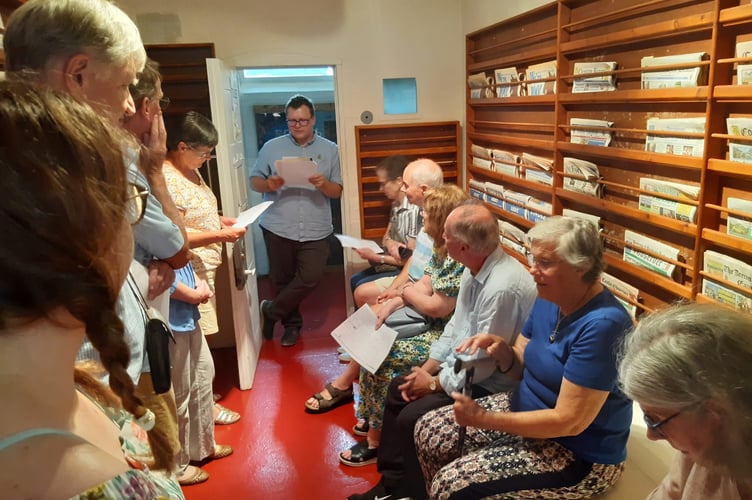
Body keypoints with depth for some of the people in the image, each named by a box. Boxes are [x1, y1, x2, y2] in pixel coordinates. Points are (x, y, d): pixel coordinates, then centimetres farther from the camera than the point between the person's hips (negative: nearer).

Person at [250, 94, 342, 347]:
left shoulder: (329, 149, 6)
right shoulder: (271, 147, 5)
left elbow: (338, 191, 5)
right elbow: (254, 181, 6)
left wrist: (324, 184, -17)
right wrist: (268, 184, -16)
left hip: (315, 230, 0)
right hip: (278, 227, 0)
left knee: (311, 277, -6)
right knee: (283, 279, 9)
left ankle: (271, 310, 17)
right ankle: (292, 324, 31)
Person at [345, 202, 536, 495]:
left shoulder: (502, 287, -32)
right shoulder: (474, 269, -2)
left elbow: (484, 363, -27)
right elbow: (456, 326, 8)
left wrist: (435, 384, -13)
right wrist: (427, 369, 1)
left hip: (489, 383, -9)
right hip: (461, 365, 10)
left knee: (411, 417, -15)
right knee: (398, 389, 10)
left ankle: (414, 489, 13)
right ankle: (392, 481, 24)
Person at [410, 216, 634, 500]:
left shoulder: (602, 325, -28)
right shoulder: (549, 299, -2)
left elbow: (568, 421, -28)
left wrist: (483, 419, -24)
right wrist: (503, 352, -15)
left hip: (579, 455, -8)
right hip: (527, 411, 8)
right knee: (428, 430, 4)